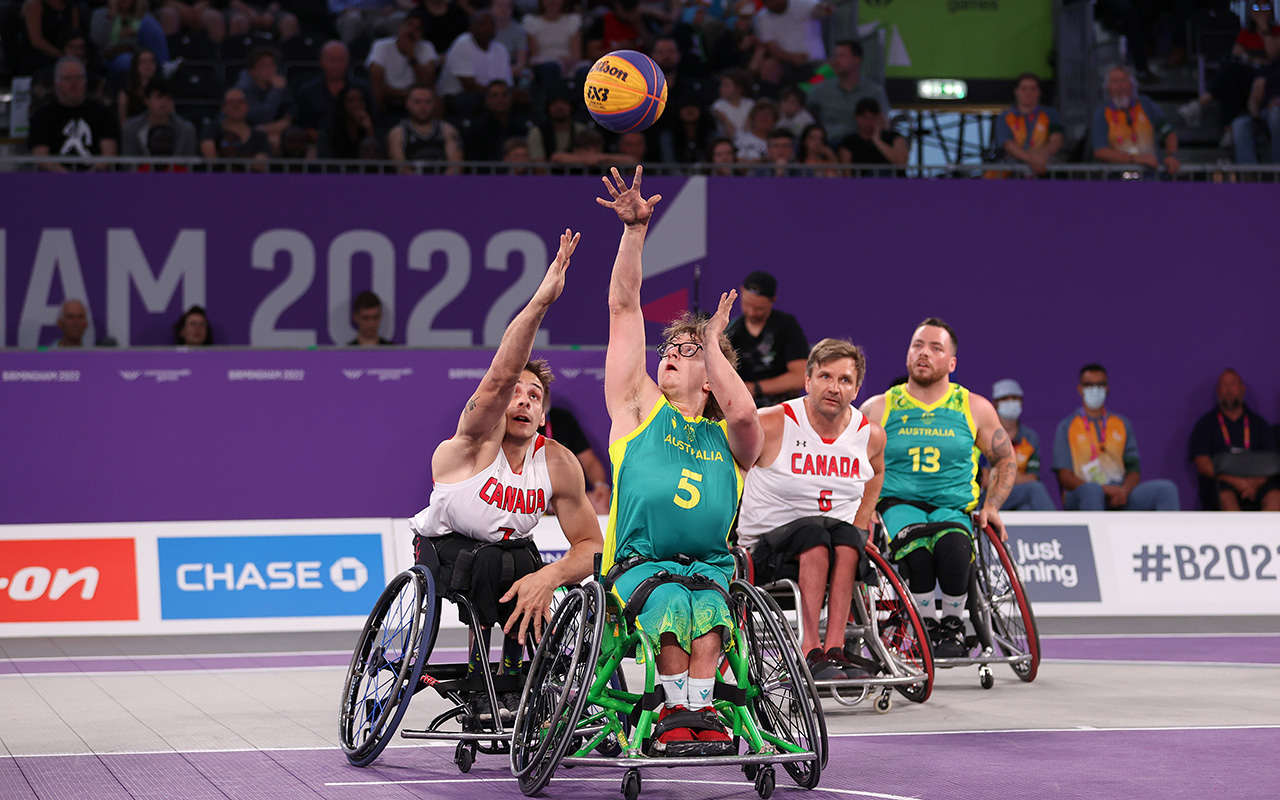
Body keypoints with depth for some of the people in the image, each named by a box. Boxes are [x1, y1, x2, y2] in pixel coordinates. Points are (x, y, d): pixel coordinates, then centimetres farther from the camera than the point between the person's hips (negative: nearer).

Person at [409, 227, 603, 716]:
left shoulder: (558, 464, -13)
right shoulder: (476, 440, -23)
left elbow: (590, 544, -11)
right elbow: (499, 377, -41)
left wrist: (548, 577, -33)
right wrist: (541, 300, -53)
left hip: (511, 555, 3)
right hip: (443, 549, -3)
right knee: (487, 562, -30)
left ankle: (517, 676, 2)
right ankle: (479, 675, -10)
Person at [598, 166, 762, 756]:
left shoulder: (728, 440, 17)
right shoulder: (639, 407, 18)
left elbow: (743, 412, -12)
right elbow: (623, 308, 10)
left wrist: (713, 342, 1)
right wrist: (634, 229, 1)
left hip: (710, 565, 1)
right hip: (638, 563, -1)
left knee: (708, 608, -33)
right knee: (672, 604, -33)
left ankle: (697, 711, -37)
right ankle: (677, 708, -27)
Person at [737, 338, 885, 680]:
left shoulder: (871, 435, 3)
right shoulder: (771, 425, -10)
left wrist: (862, 522, 15)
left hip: (842, 549, 3)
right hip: (767, 546, -3)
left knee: (846, 534, -32)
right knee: (814, 531, -35)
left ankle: (833, 648, -37)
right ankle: (812, 649, -38)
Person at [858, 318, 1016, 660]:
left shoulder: (975, 408, 11)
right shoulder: (878, 409, 8)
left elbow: (1005, 460, 22)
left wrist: (991, 506, 6)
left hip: (954, 506, 1)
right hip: (897, 503, -1)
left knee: (952, 545, -36)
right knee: (917, 546, -37)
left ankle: (953, 624, -13)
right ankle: (926, 624, -15)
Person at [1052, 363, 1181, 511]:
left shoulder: (1123, 424, 21)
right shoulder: (1067, 426, 10)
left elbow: (1134, 470, 14)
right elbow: (1065, 477, 0)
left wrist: (1123, 491, -11)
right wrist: (1104, 489, -16)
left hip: (1121, 494, 4)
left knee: (1166, 489, -21)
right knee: (1091, 489, -41)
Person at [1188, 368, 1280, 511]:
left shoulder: (1258, 423, 20)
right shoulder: (1206, 423, 14)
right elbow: (1202, 464, 1)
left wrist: (1257, 482, -13)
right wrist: (1234, 481, -14)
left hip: (1256, 482, 2)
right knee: (1226, 497, -38)